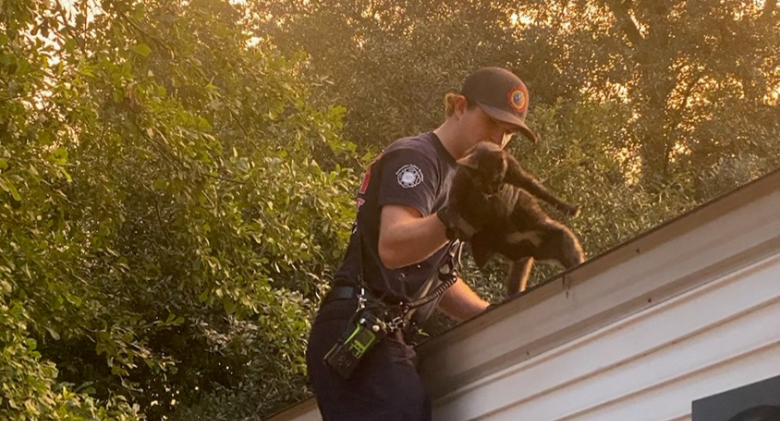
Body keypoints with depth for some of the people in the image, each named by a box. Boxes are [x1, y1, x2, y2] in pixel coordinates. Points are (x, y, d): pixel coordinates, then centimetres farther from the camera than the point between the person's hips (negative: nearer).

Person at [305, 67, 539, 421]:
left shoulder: (449, 173, 25)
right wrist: (456, 218, -39)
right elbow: (392, 248, -23)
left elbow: (435, 281, 28)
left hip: (380, 337, 10)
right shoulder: (415, 157, -5)